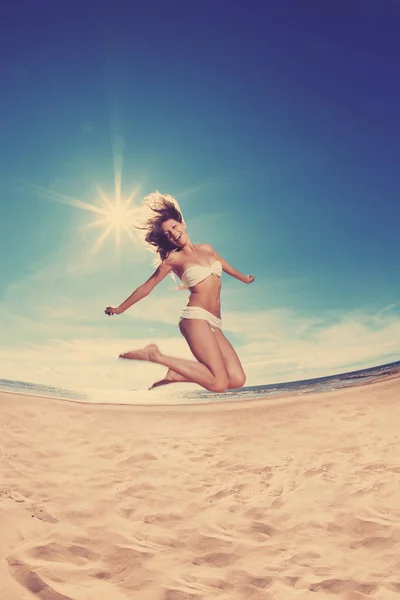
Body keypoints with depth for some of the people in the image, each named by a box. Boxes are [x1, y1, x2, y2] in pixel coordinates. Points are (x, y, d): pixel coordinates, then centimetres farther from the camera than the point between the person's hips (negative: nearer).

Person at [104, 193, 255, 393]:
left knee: (237, 380, -11)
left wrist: (245, 278, 58)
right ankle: (156, 356, -9)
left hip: (214, 323, 6)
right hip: (196, 317, -6)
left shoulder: (207, 248, 20)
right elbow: (147, 286, 12)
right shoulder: (173, 259, 5)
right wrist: (119, 309, 17)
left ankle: (175, 373, 0)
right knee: (219, 384, -20)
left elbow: (225, 266, 40)